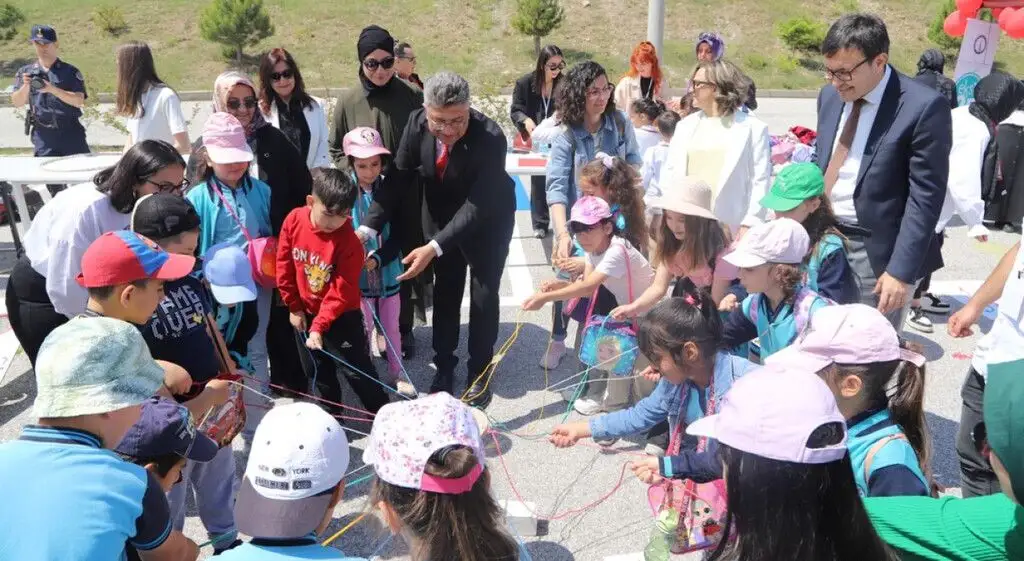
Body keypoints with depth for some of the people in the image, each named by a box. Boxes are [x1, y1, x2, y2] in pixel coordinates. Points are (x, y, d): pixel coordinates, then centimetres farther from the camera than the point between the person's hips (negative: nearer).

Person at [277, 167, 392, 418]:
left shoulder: (349, 241, -26)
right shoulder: (294, 221, -14)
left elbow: (341, 291, -23)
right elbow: (284, 265, -3)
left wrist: (319, 327, -26)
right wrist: (293, 306, 1)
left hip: (341, 315, -4)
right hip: (304, 312, 5)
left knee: (357, 370, 3)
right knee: (317, 371, 19)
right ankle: (333, 412, 39)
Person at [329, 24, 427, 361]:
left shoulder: (412, 96, -5)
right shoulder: (349, 101, -1)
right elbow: (335, 150, 9)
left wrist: (411, 174, -3)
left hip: (407, 198, 0)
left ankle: (404, 328, 22)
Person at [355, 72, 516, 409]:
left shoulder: (490, 138, -36)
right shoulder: (417, 123, -23)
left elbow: (478, 205, -36)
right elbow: (398, 177, -16)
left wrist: (434, 247, -44)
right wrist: (368, 227, -26)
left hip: (487, 220, -3)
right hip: (440, 216, 4)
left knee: (483, 297, 6)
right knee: (444, 293, 14)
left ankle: (479, 373, 26)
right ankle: (444, 367, 32)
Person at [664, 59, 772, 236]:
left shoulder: (753, 128, 1)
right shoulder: (686, 125, 14)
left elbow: (760, 180, -3)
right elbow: (672, 173, 13)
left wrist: (749, 224, -11)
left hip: (731, 228, -4)